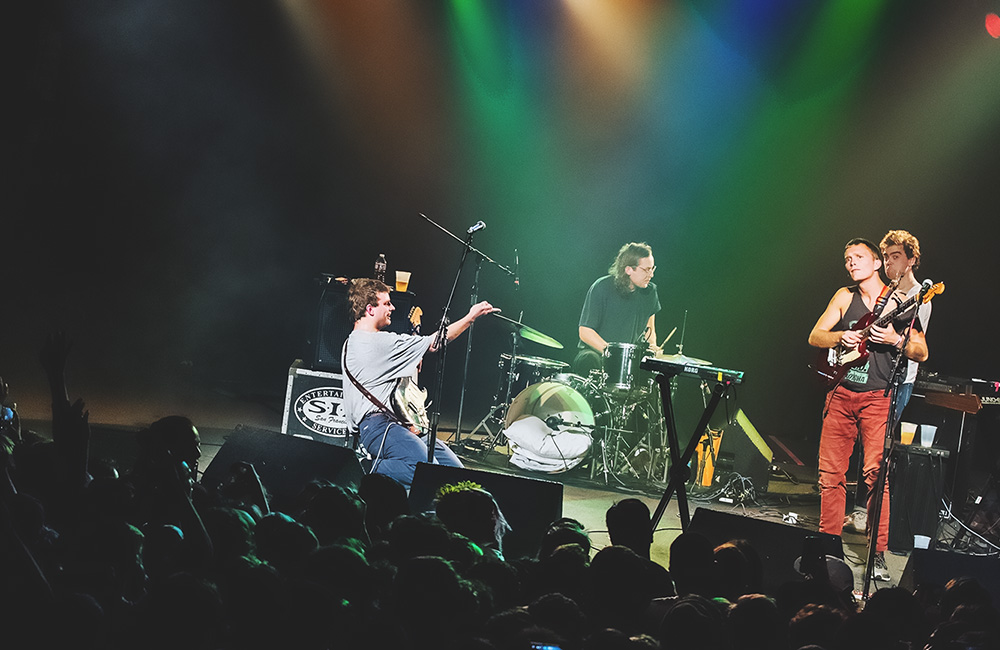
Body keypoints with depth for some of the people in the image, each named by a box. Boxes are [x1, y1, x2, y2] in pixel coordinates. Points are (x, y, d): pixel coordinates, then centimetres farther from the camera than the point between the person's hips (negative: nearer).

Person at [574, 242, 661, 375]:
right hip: (596, 351, -4)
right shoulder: (602, 288, -12)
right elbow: (585, 332, -12)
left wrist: (652, 345, 0)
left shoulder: (650, 291, 3)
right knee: (588, 361, -38)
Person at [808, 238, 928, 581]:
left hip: (877, 398, -4)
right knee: (830, 472, 3)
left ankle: (878, 553, -7)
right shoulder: (845, 296, 11)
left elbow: (921, 353, -1)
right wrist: (841, 337, -11)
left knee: (876, 472, -12)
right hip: (841, 394, 4)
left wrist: (896, 340, -18)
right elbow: (814, 336, 8)